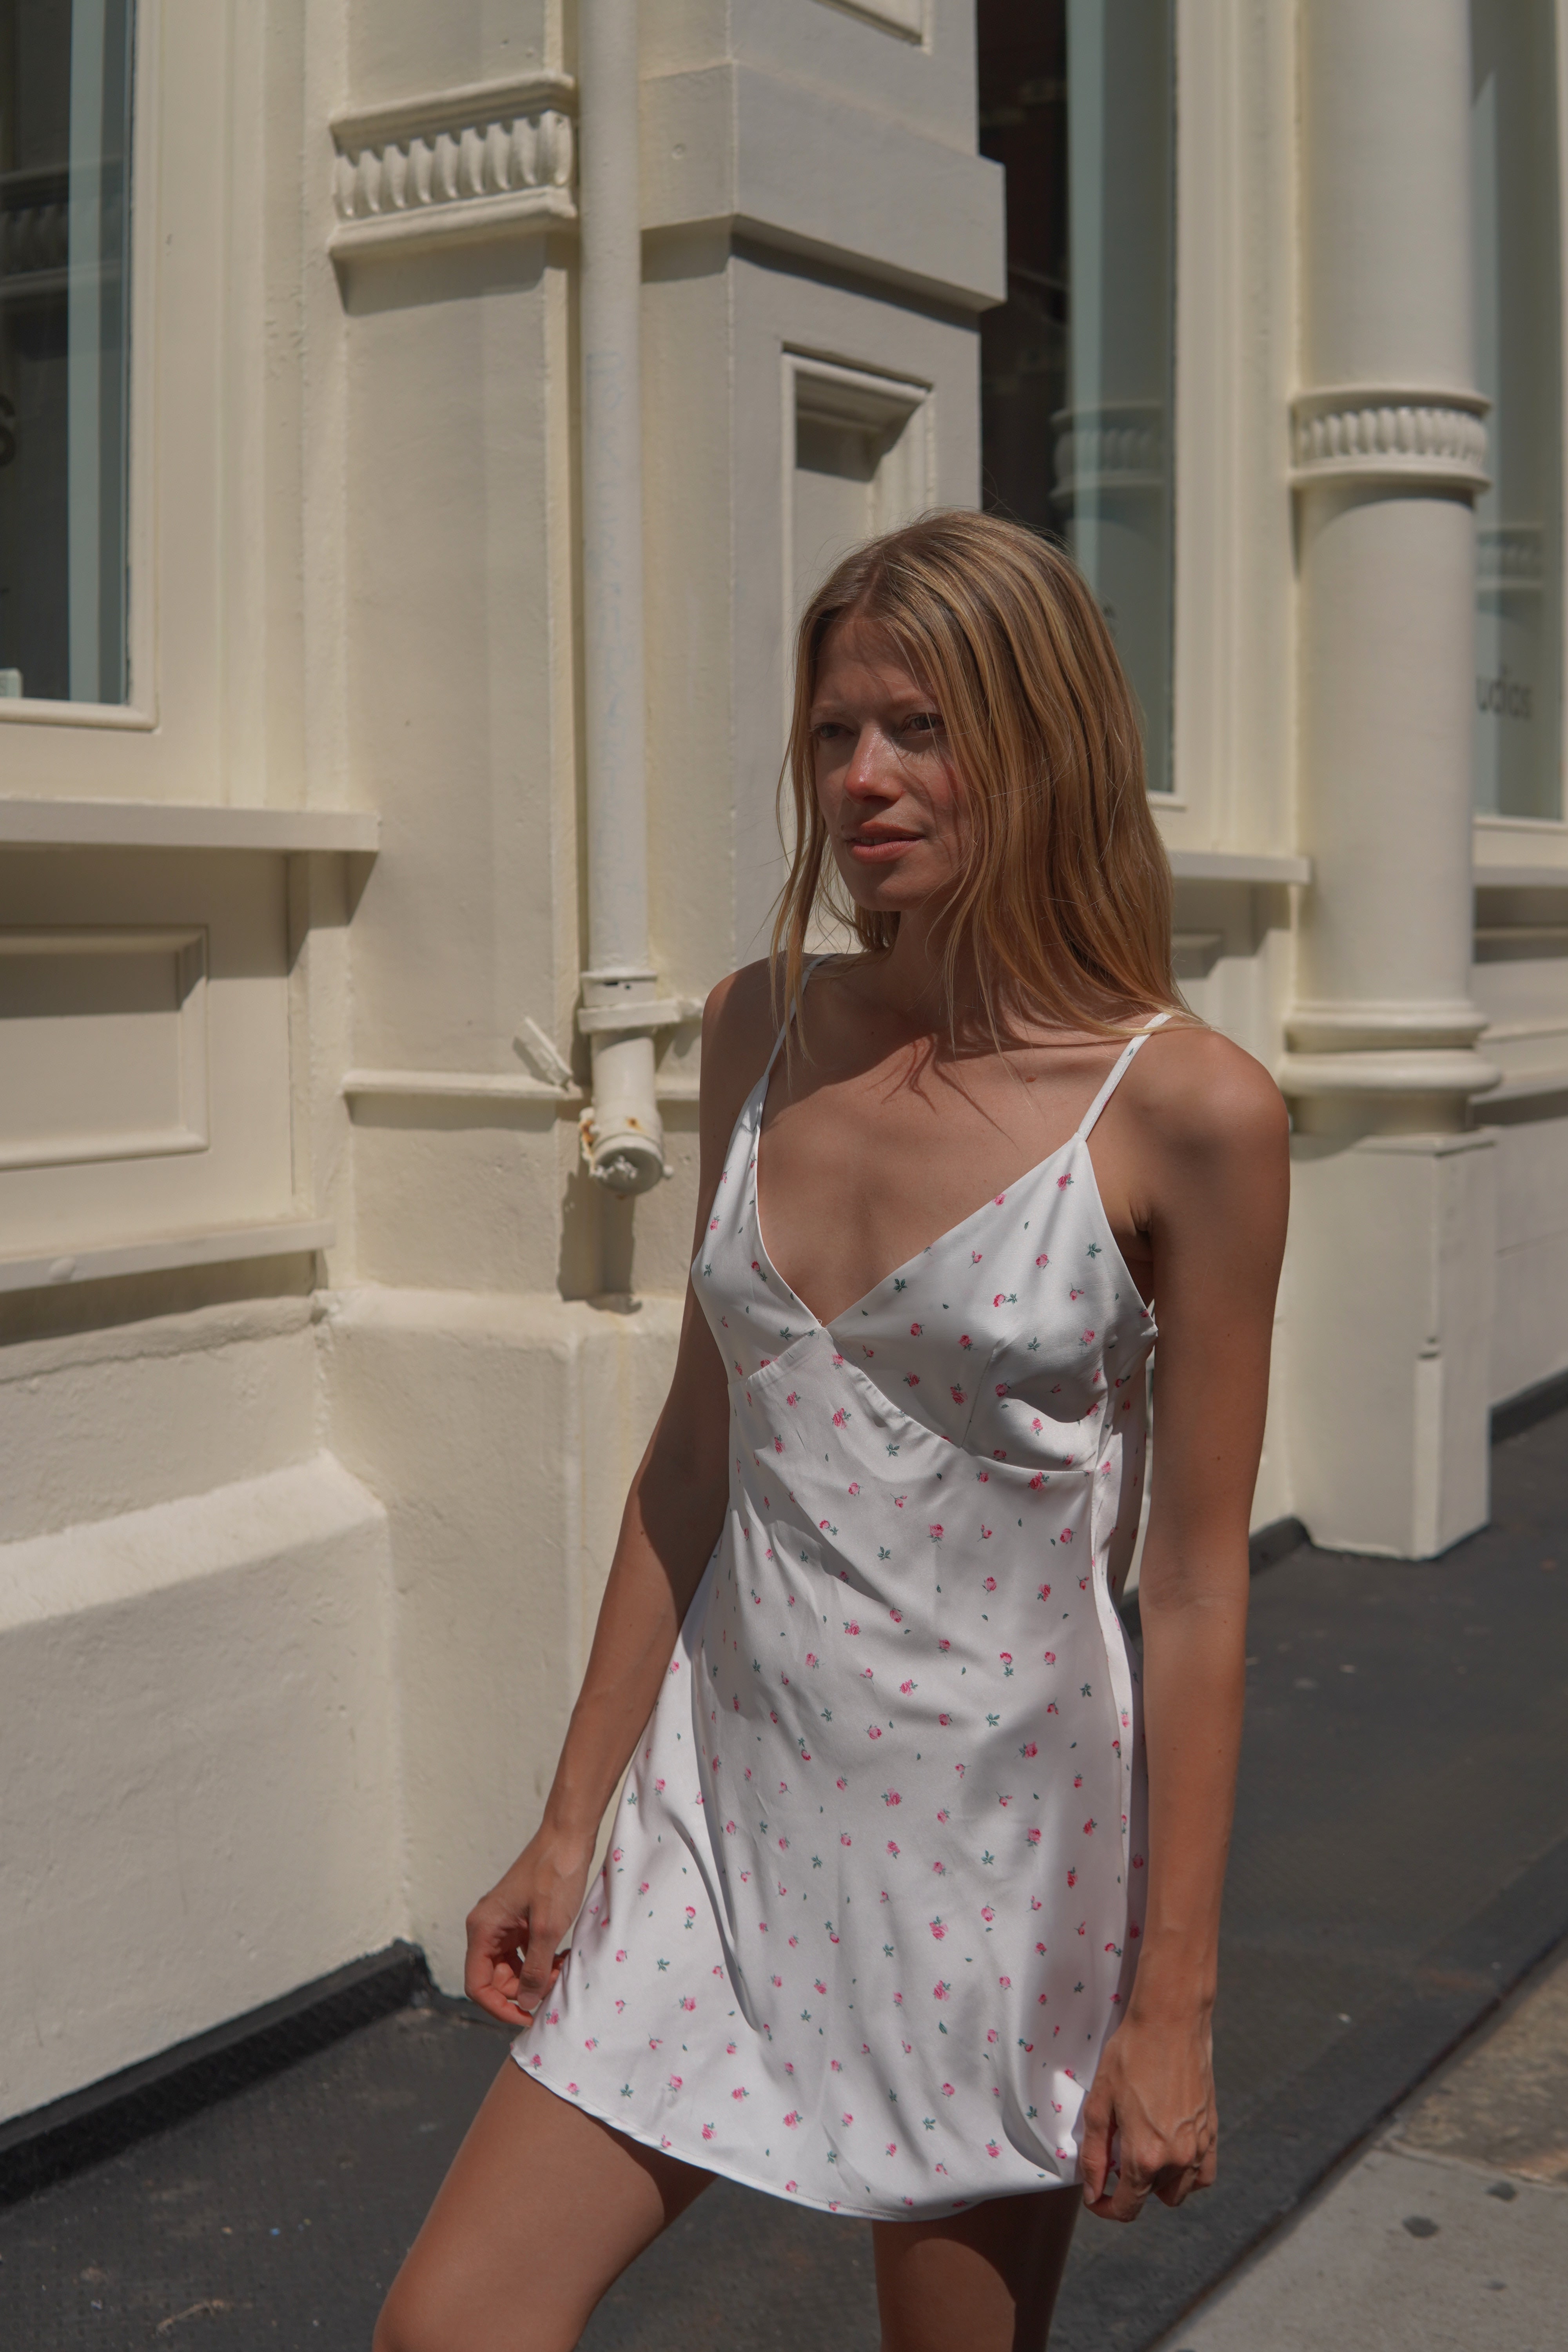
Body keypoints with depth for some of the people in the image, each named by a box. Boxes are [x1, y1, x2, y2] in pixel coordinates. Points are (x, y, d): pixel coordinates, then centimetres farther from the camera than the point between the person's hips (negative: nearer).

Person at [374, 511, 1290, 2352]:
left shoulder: (1185, 1109, -13)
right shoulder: (762, 1030, 1)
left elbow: (1199, 1584, -10)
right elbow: (694, 1453, 7)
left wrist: (1170, 2002, -7)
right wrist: (570, 1824, 8)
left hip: (993, 1843, -4)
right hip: (724, 1801, 4)